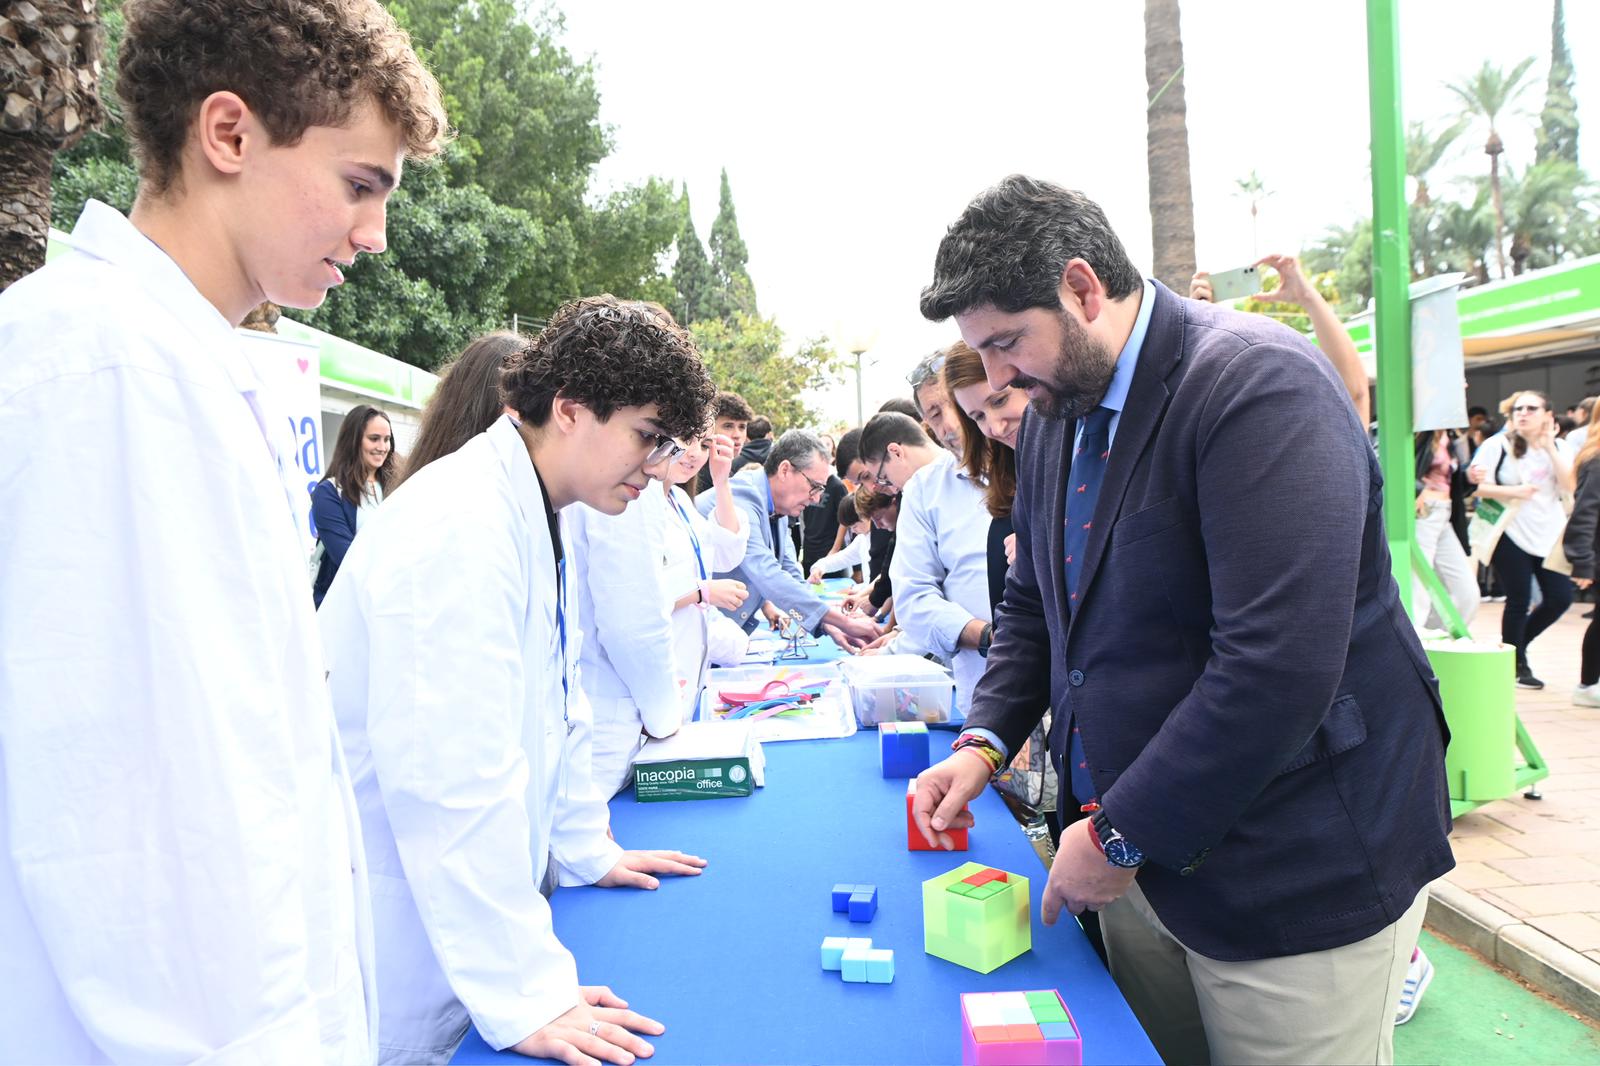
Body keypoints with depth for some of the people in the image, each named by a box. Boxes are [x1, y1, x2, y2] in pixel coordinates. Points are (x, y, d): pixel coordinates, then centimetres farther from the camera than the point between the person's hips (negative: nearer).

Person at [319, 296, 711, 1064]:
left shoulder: (537, 520, 6)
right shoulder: (461, 526, -24)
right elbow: (450, 772, -29)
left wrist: (589, 851, 20)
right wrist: (522, 996, -27)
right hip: (391, 916, -9)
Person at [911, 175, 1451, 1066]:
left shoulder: (1260, 386, -21)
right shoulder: (1053, 416, 5)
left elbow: (1281, 664, -29)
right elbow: (1035, 603, 16)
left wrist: (1120, 835, -20)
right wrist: (986, 742, 0)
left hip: (1298, 875, -7)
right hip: (1142, 858, 7)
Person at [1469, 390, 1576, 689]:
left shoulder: (1559, 448, 8)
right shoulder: (1498, 445, -2)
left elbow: (1571, 486, -6)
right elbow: (1481, 487, -7)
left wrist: (1550, 447, -10)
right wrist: (1512, 491, -23)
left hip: (1550, 533, 4)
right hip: (1511, 535, -4)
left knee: (1560, 598, 1)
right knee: (1518, 601, -1)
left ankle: (1516, 644, 24)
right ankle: (1516, 664, 14)